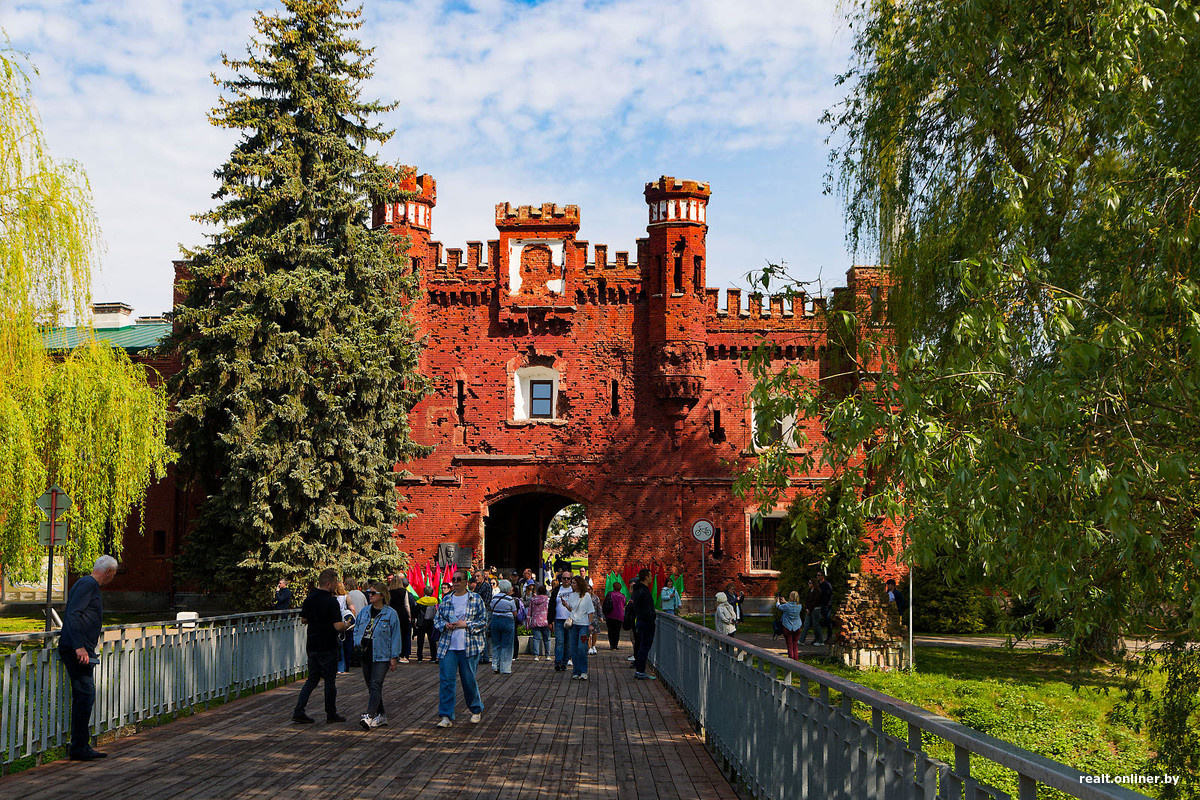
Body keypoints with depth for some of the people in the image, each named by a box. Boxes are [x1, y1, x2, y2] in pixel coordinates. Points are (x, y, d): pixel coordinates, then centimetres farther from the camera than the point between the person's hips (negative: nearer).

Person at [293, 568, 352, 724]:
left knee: (312, 679, 14)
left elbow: (303, 620, 15)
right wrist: (347, 624, -1)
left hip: (312, 645, 7)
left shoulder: (309, 598, 5)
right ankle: (331, 714, 14)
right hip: (328, 647, -6)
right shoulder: (331, 601, -18)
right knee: (329, 680, 5)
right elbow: (338, 626, -21)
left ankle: (298, 711, 6)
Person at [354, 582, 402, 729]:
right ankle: (380, 716, 19)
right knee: (370, 686, 9)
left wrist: (394, 657, -7)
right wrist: (357, 643, 4)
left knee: (376, 684, -16)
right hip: (365, 654, 6)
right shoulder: (364, 611, 11)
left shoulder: (390, 613, -5)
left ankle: (369, 716, -25)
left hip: (381, 656, -6)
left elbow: (395, 636, -3)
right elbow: (356, 628, 22)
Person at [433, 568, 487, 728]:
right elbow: (437, 620, 17)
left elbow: (484, 622, 1)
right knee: (446, 680, -6)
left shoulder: (476, 599, 2)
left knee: (469, 680, 2)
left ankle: (477, 710, 25)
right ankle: (446, 716, -1)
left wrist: (466, 624, -12)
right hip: (448, 647, 3)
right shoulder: (446, 600, 11)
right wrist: (445, 625, -4)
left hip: (469, 647, -3)